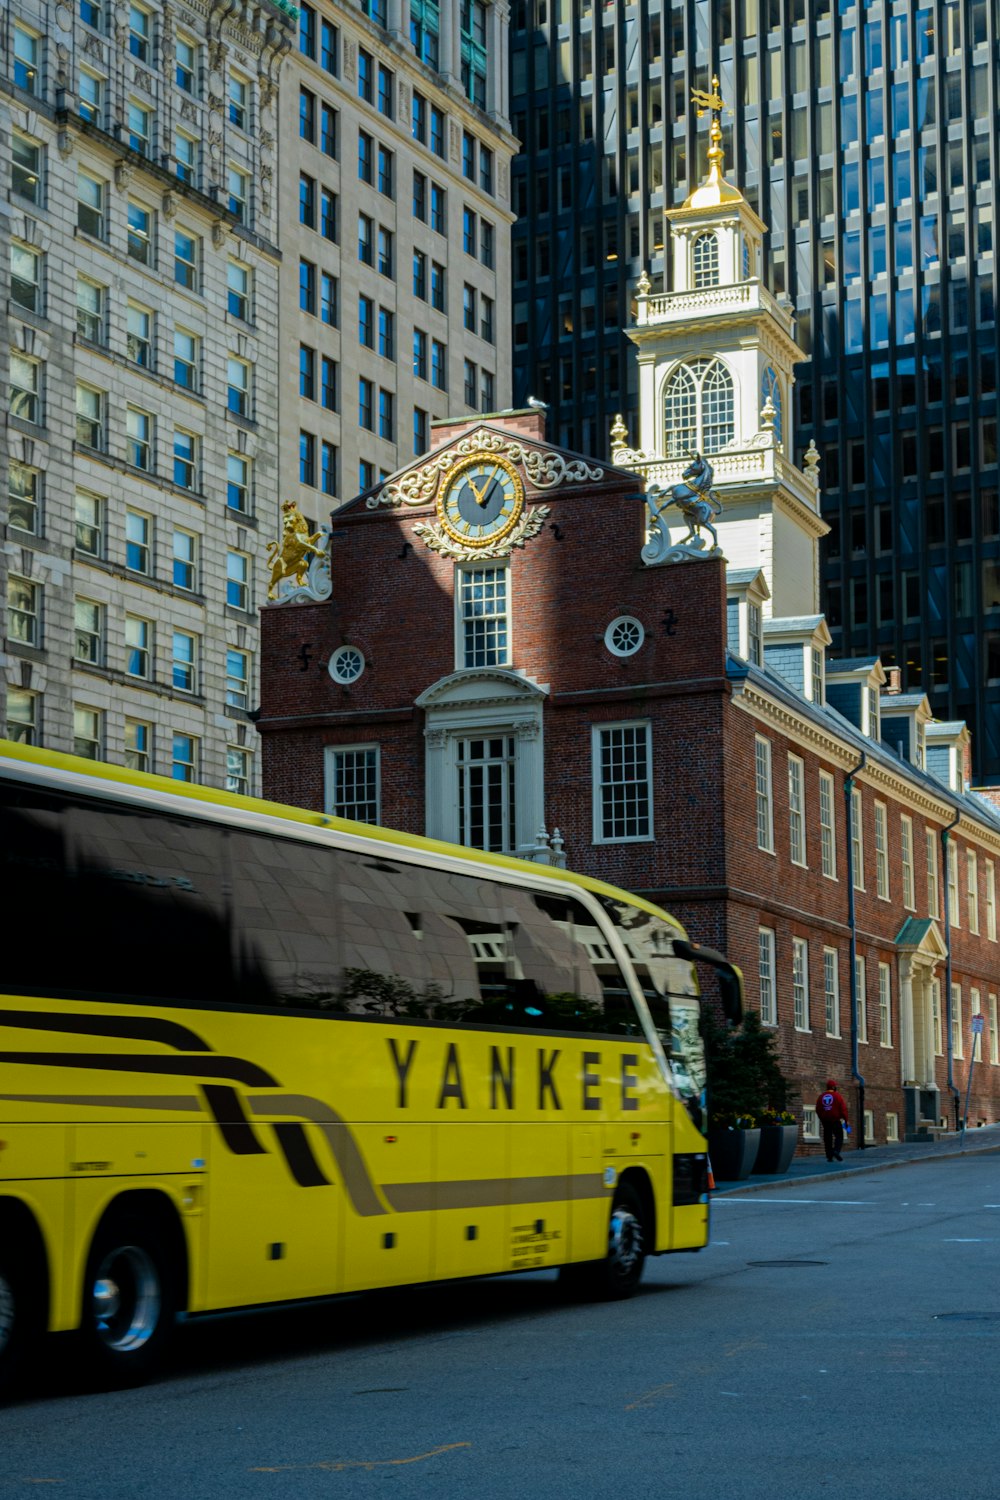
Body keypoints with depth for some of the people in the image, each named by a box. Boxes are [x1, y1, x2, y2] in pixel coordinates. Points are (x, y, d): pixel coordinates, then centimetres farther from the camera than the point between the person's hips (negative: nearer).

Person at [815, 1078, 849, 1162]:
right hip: (836, 1120, -4)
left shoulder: (821, 1096, 6)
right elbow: (843, 1109, -9)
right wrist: (846, 1120, 0)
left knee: (827, 1139, 8)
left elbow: (818, 1109, 11)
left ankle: (829, 1156, 6)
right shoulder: (838, 1096, -6)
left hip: (825, 1121, 4)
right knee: (839, 1137, 2)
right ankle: (836, 1151, -20)